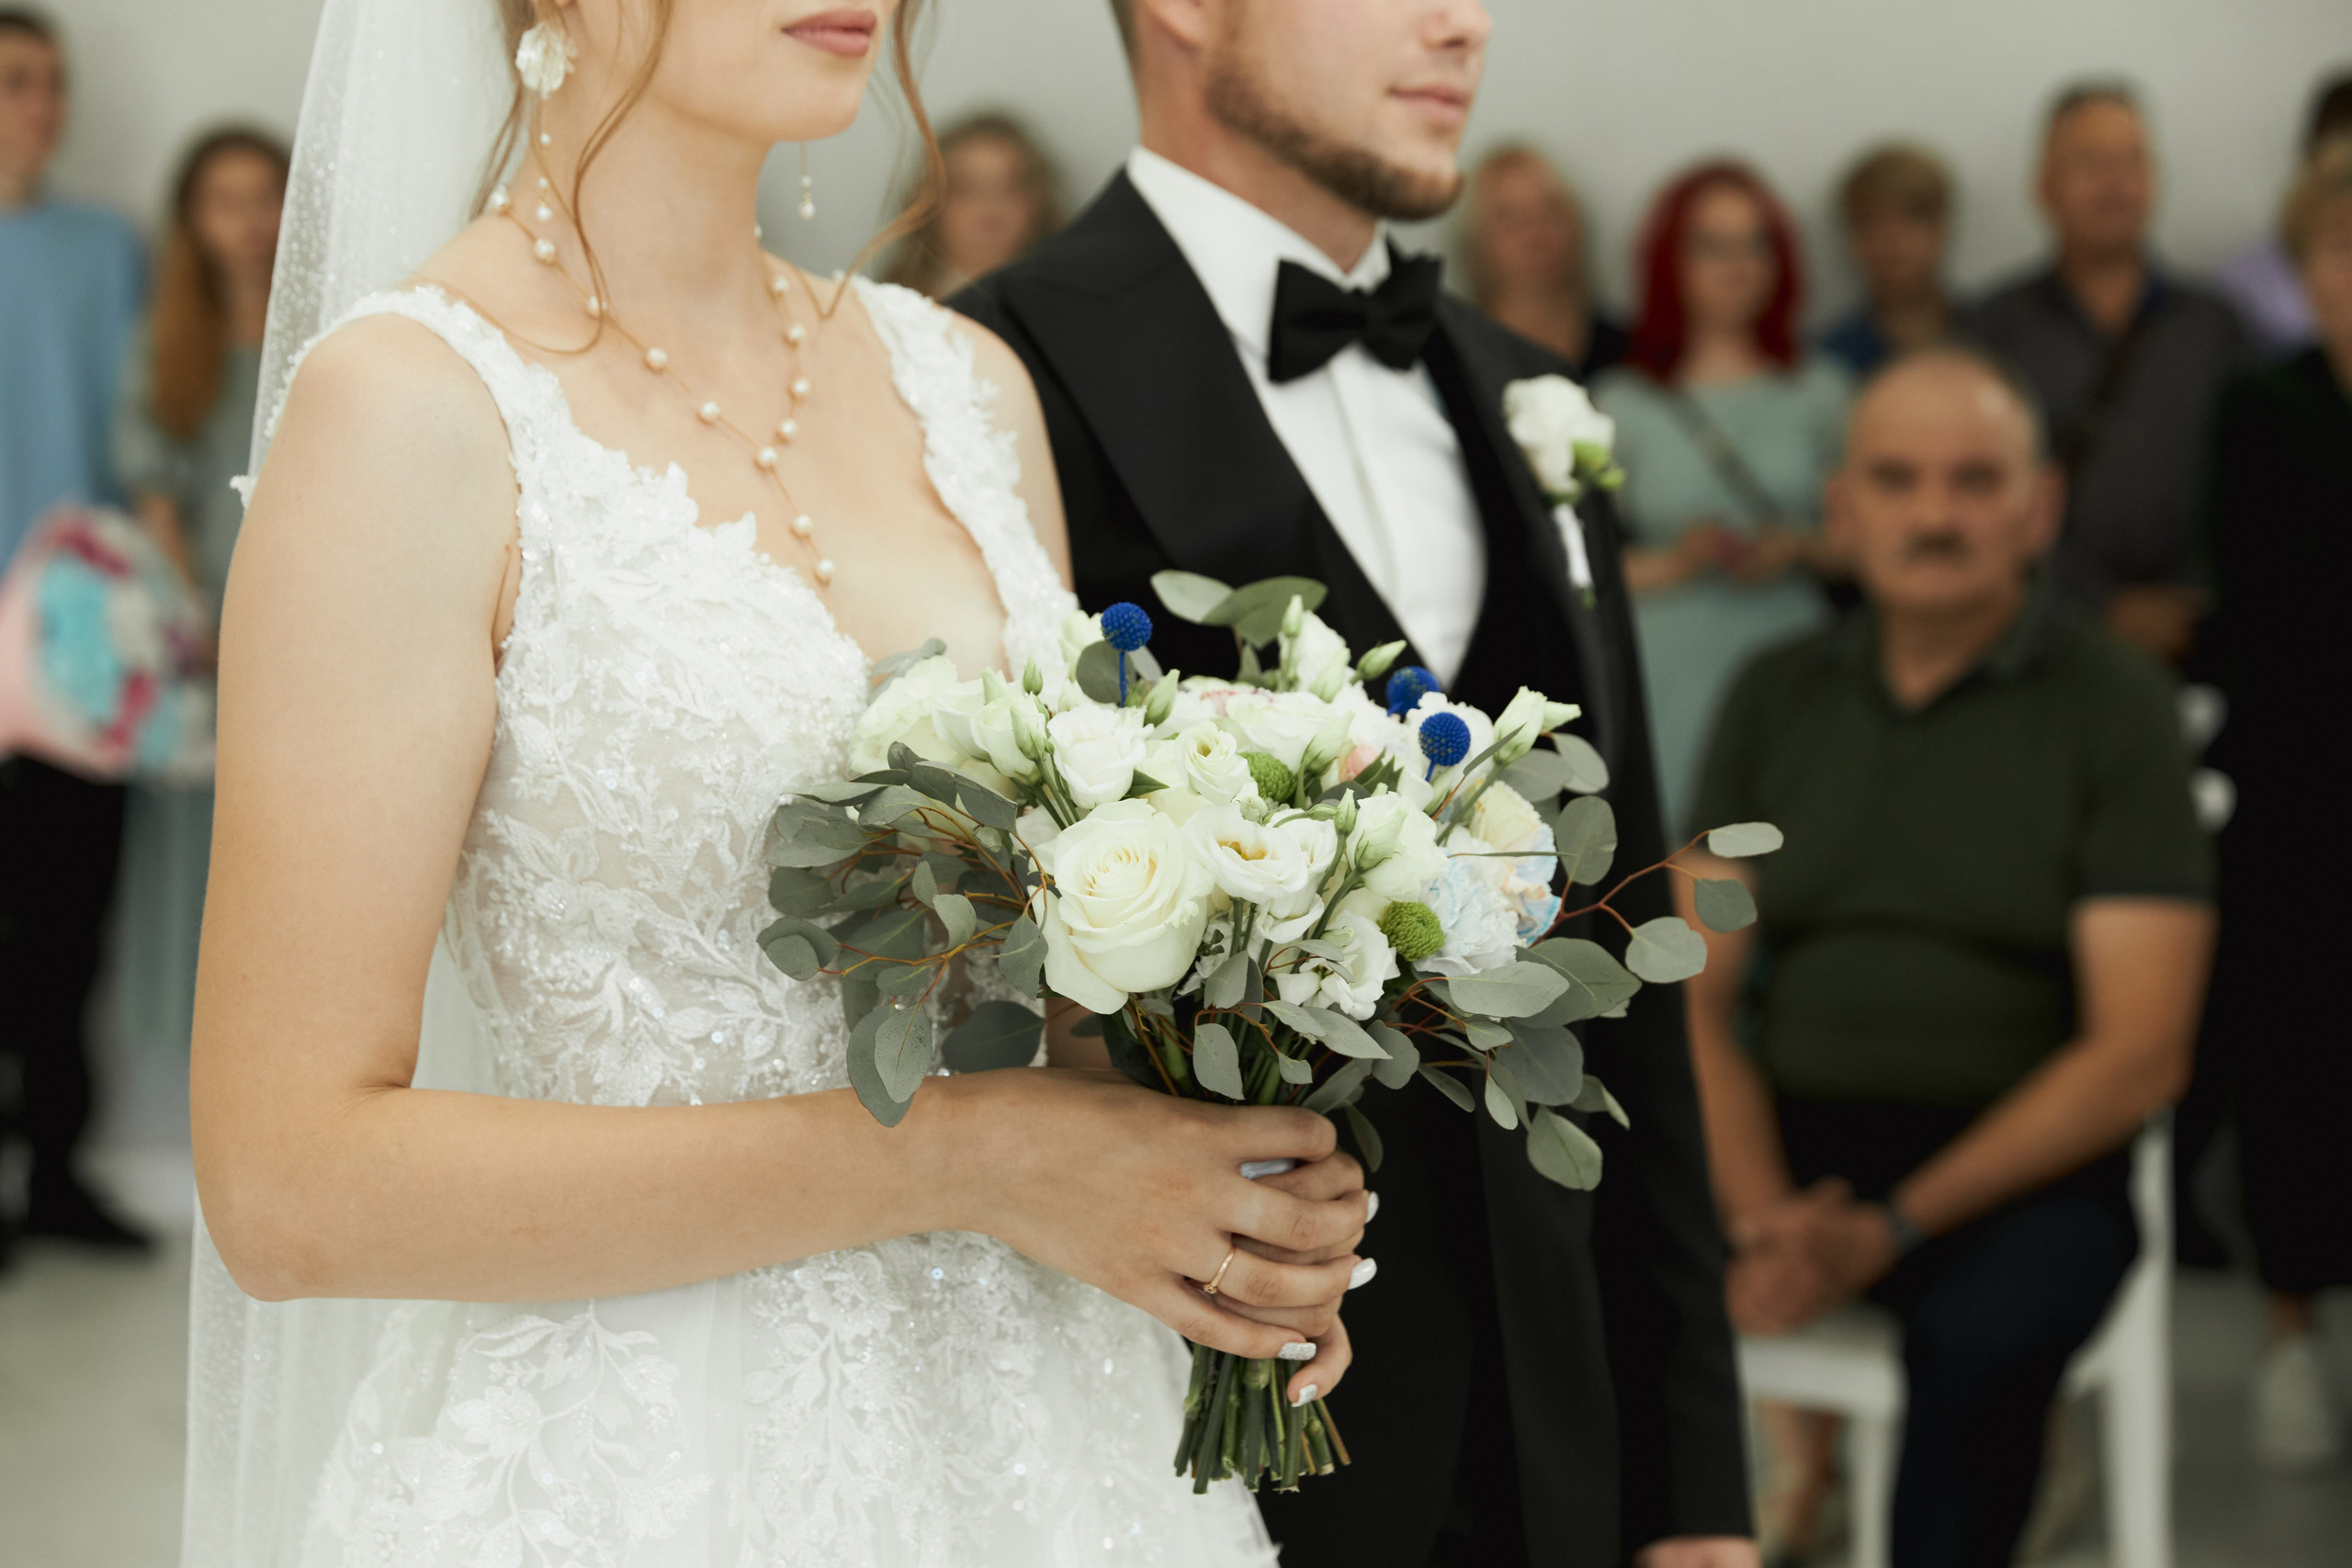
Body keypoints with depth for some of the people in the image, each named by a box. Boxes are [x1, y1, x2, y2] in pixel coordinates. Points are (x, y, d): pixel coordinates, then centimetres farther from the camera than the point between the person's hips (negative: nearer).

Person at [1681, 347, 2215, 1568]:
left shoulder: (2113, 707, -1)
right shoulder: (1776, 696, 11)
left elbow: (2140, 1055, -7)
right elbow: (1699, 998, 7)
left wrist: (1892, 1226, -16)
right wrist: (1758, 1210, -13)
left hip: (2020, 1161, -3)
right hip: (1792, 1138, 3)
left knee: (1984, 1336, -35)